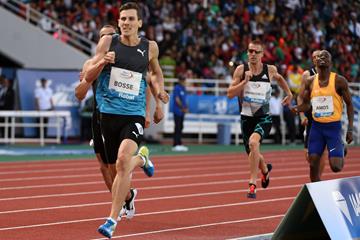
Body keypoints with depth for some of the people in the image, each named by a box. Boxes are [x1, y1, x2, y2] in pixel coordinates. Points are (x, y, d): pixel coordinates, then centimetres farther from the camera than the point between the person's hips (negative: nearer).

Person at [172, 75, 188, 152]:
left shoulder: (184, 88, 16)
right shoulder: (177, 88, -10)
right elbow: (177, 99, -15)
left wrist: (186, 107, 5)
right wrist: (183, 108, -18)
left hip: (182, 111, 9)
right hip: (177, 110, -9)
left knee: (180, 127, 11)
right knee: (177, 127, -8)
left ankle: (179, 144, 15)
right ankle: (176, 145, -7)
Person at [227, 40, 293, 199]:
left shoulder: (270, 70, -3)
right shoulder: (241, 70, -5)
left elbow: (279, 78, 22)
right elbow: (230, 94, -9)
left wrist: (289, 93, 17)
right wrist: (245, 81, -20)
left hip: (264, 117, -2)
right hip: (246, 118, 2)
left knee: (253, 142, -30)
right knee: (252, 154, 14)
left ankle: (252, 184, -24)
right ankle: (265, 170, 51)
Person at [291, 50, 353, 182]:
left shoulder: (339, 81, -6)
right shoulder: (310, 81, 5)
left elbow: (349, 104, 0)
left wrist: (350, 129, -7)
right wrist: (297, 108, -9)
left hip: (333, 126, -4)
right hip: (317, 126, 4)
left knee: (335, 166, -11)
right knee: (313, 164, -1)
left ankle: (341, 152, 25)